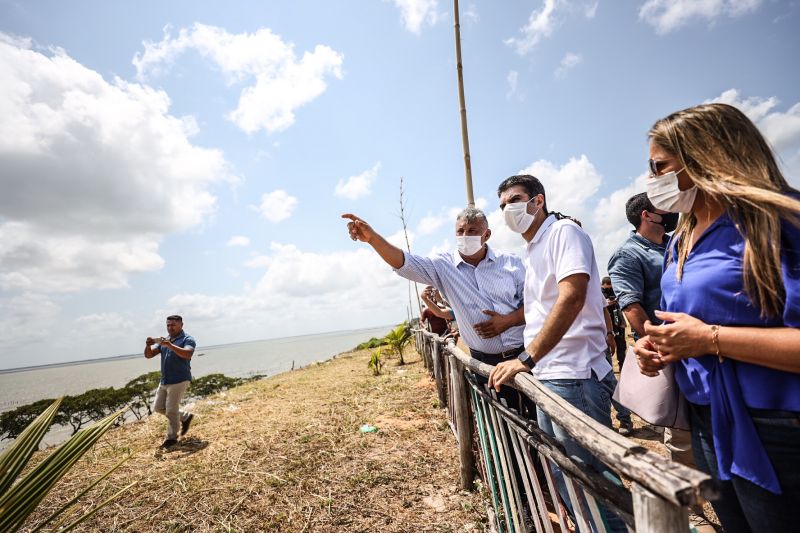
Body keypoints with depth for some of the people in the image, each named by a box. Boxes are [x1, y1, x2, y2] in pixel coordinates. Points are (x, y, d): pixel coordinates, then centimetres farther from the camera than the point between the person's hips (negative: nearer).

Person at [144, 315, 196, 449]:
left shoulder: (188, 339, -9)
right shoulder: (163, 340, 13)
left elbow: (188, 354, -28)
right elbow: (148, 355, 6)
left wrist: (170, 345, -36)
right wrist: (148, 345, -15)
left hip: (179, 380, -8)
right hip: (164, 381, 8)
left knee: (171, 410, -5)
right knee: (158, 407, 15)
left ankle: (172, 438, 14)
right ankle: (185, 417, 29)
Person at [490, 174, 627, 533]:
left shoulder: (564, 231, -8)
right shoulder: (532, 250, 17)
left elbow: (572, 297, -22)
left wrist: (528, 359, -25)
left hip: (574, 377, -9)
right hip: (547, 377, 9)